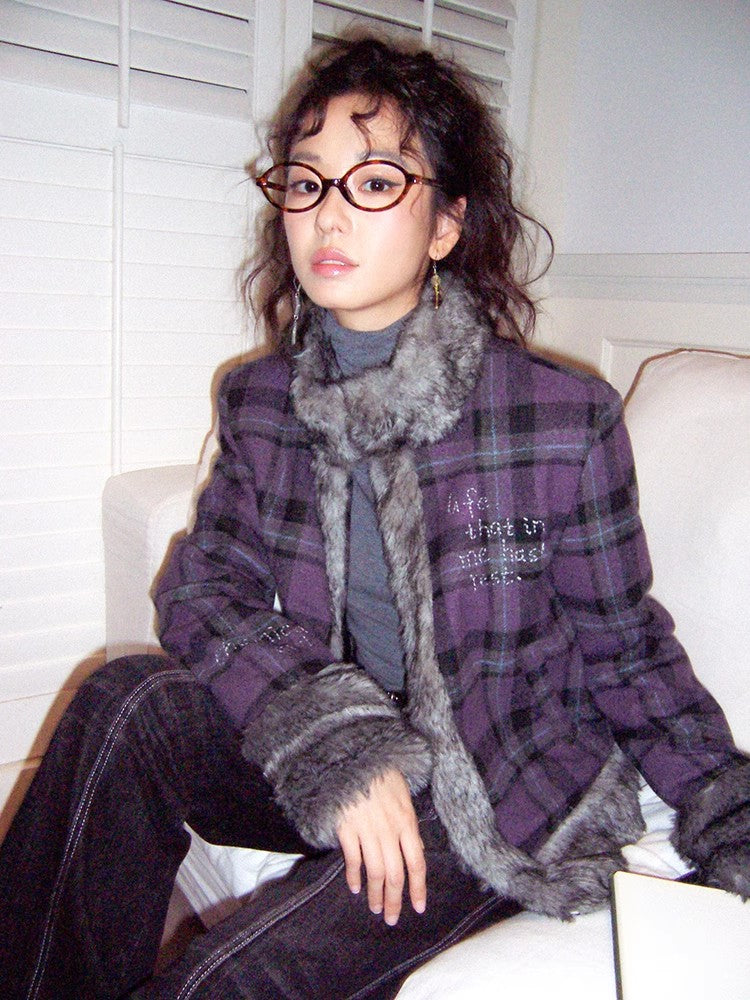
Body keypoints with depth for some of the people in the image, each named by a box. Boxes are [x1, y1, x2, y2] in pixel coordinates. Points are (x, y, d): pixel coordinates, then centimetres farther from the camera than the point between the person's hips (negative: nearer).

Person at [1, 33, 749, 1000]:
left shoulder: (568, 416, -15)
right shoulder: (258, 398, -2)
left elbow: (623, 649, -4)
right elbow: (203, 586, -6)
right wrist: (334, 742, -21)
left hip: (504, 797, -3)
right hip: (338, 764, 4)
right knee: (129, 702, -22)